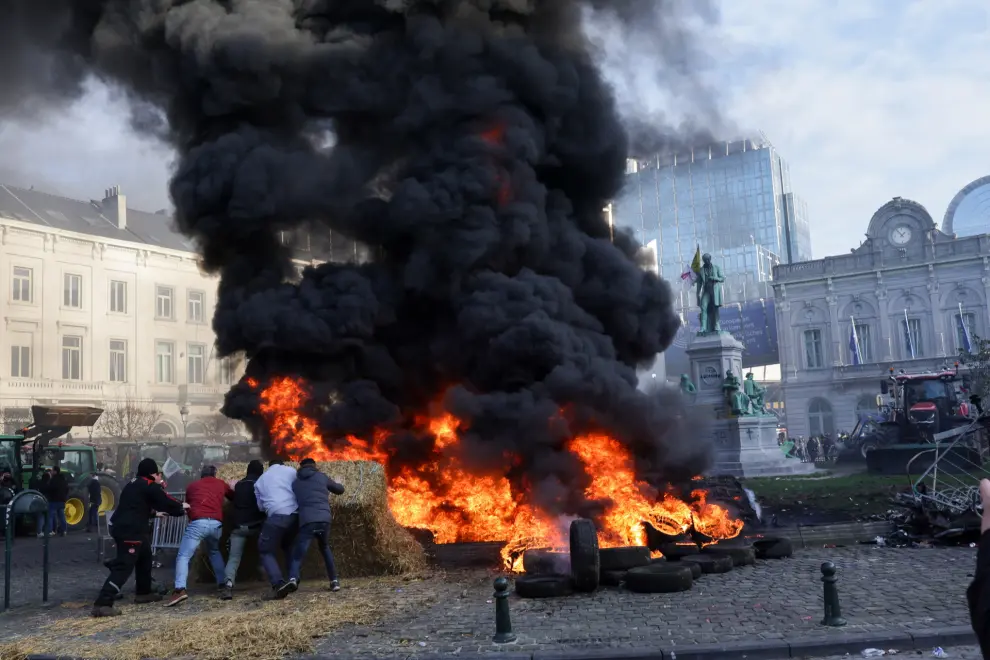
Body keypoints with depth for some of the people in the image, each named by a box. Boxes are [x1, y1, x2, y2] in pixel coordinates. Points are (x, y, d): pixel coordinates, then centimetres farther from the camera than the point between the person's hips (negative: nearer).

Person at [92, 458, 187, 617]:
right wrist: (182, 507, 13)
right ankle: (102, 604, -19)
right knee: (124, 567, -12)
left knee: (144, 557, 24)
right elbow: (167, 502, -4)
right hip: (129, 531, -10)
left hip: (122, 527, 10)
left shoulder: (135, 484, 20)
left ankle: (143, 593, 34)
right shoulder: (149, 486, -8)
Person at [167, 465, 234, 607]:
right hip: (216, 524, 3)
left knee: (183, 556, -4)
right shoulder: (221, 483, 24)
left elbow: (187, 505, 33)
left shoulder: (192, 486, 23)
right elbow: (234, 497, 39)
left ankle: (180, 590, -26)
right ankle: (222, 585, 21)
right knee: (214, 552, 29)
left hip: (198, 523, -3)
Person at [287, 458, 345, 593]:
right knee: (325, 548, 25)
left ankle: (293, 579, -29)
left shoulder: (295, 483, 20)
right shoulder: (321, 477, 18)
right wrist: (327, 487, 47)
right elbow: (340, 490, 28)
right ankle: (334, 581, 19)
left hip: (307, 521, -1)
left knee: (298, 554, 0)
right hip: (324, 520, 1)